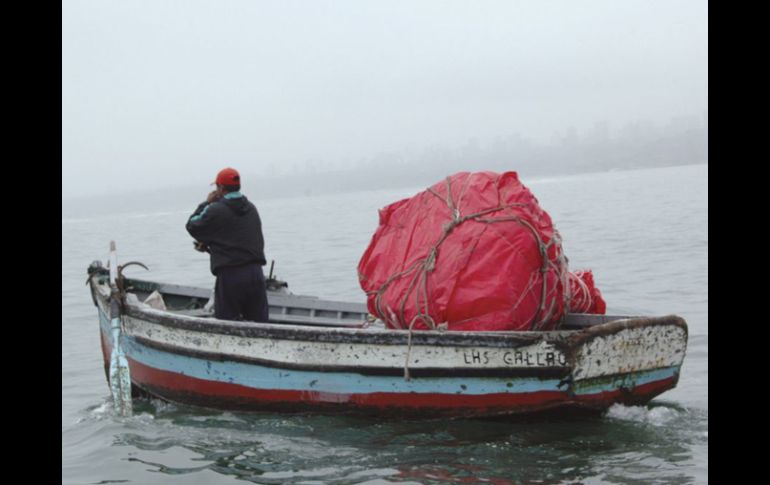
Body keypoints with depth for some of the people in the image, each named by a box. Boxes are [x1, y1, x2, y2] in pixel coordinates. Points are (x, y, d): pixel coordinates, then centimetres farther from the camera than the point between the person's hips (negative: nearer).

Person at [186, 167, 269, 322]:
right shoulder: (251, 209, 15)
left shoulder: (215, 210, -8)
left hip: (230, 275, -6)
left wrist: (206, 203, 14)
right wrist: (208, 244, 19)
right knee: (259, 322, 10)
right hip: (256, 273, 6)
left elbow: (192, 226, 5)